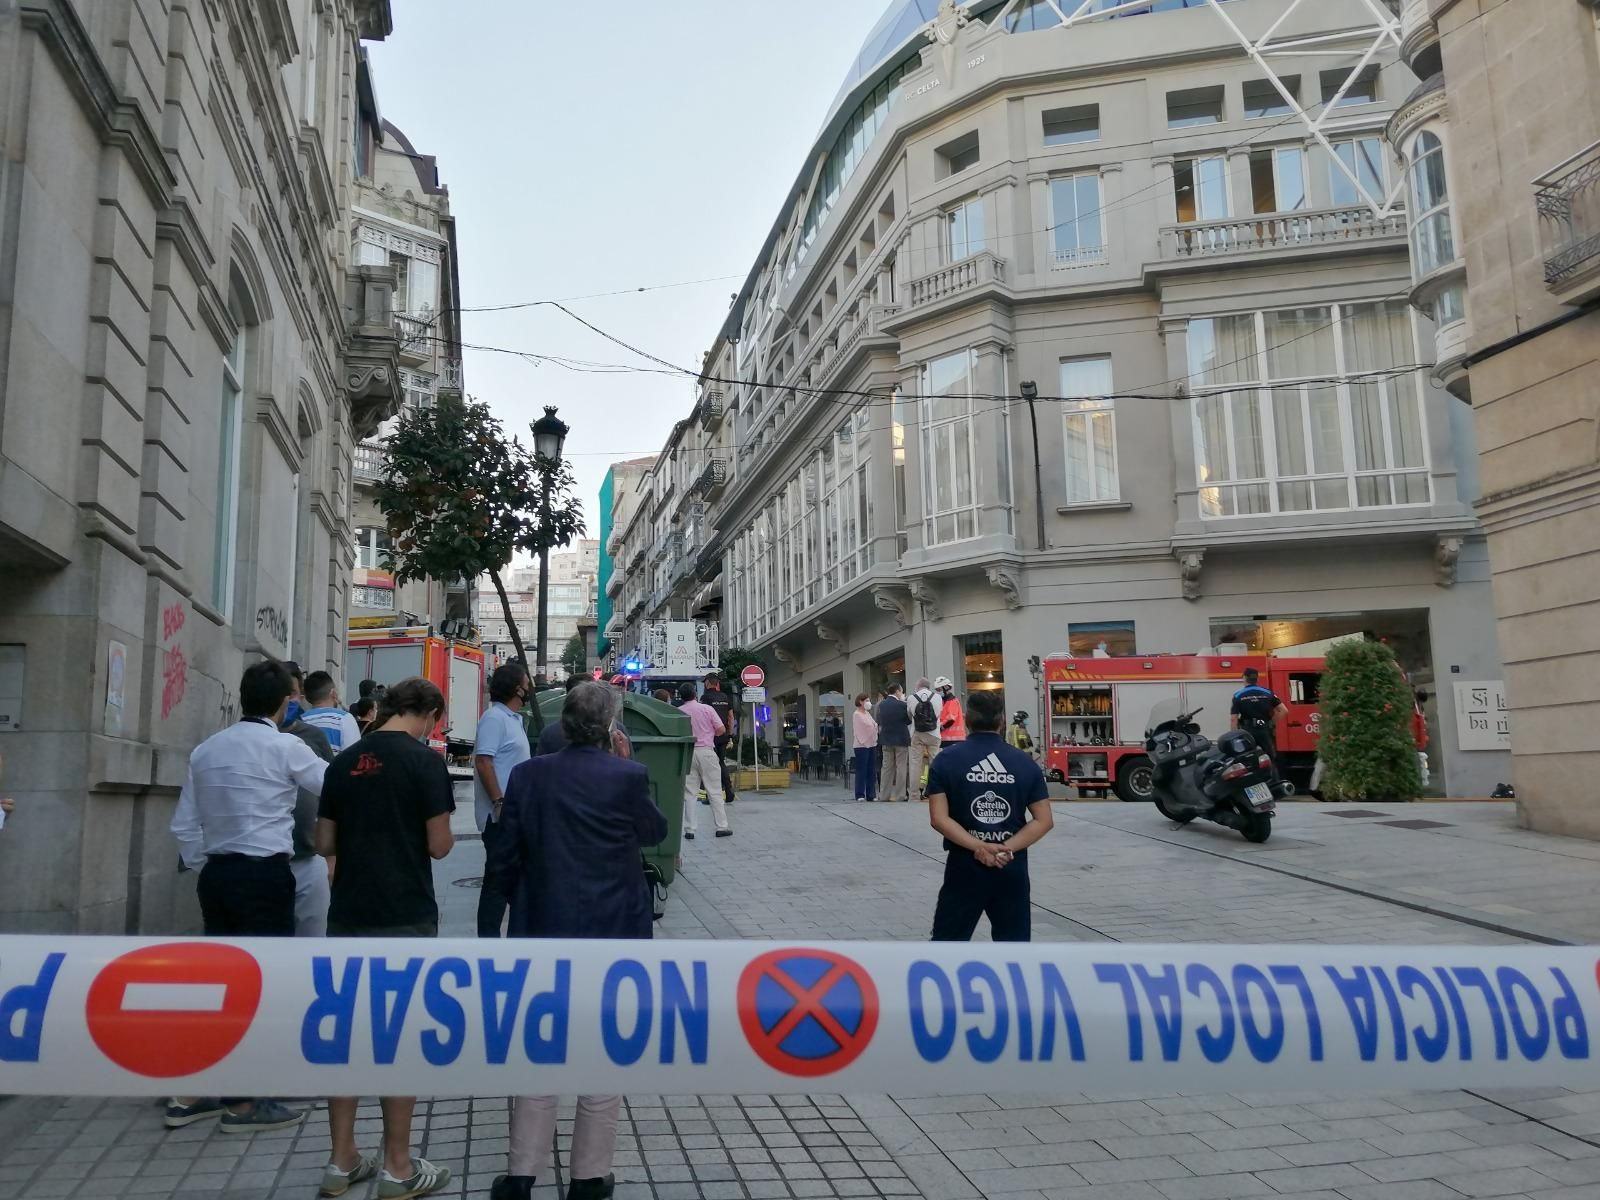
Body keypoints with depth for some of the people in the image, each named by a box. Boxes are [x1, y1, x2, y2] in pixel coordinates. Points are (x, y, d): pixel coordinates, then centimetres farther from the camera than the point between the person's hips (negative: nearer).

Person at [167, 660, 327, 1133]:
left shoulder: (205, 750, 9)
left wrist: (204, 870, 19)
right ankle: (243, 1102, 9)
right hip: (265, 875, -7)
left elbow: (185, 826, 11)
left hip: (217, 873, 7)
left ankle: (190, 1094, 21)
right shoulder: (285, 747, -10)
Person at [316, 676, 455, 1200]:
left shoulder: (344, 761, 6)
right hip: (405, 917, -5)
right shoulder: (424, 760, -12)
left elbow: (325, 843, 10)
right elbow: (439, 845, -12)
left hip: (347, 915, 6)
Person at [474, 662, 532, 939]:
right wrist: (499, 803, -25)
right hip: (499, 814, -10)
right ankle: (487, 936, 3)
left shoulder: (513, 718, 14)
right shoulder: (495, 717, -15)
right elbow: (483, 762, -23)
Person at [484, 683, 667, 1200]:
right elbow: (654, 831, 4)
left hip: (543, 931, 3)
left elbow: (505, 858, 0)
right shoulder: (628, 776, -14)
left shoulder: (529, 775, -5)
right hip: (613, 934, -3)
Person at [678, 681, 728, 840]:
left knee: (689, 793, 6)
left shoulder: (678, 712, -3)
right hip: (706, 751, -1)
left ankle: (689, 830, 4)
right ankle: (721, 827, 8)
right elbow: (722, 729, -3)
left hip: (687, 753, 1)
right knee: (715, 792, 6)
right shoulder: (707, 709, -4)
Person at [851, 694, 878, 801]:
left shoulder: (868, 714, 16)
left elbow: (875, 726, 16)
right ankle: (860, 795, -1)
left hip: (871, 744, 8)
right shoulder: (856, 714, -7)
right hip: (862, 745, -8)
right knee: (861, 770, -5)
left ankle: (871, 794, 12)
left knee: (871, 771, 8)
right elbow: (857, 731, -11)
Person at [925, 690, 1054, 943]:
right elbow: (1044, 821, -2)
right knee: (1014, 943, 12)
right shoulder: (1025, 762, 2)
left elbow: (939, 819, -12)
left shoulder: (947, 759, -4)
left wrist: (978, 847, -14)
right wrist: (1008, 848, -10)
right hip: (1012, 869, 2)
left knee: (948, 940, 9)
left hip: (965, 867, -1)